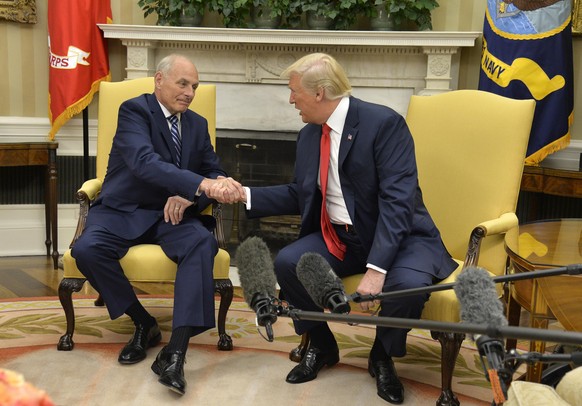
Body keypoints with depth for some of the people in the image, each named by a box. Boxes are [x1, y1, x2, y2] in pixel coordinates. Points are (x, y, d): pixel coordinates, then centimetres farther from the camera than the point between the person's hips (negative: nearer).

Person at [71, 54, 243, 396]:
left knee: (203, 242, -30)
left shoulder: (198, 124, 12)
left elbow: (215, 173, 10)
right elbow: (145, 162, -27)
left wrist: (189, 196, -14)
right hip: (123, 210, -2)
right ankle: (144, 323, -8)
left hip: (170, 214, 3)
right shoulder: (134, 110, -7)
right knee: (87, 250, -31)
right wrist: (202, 185, -40)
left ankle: (175, 351, -33)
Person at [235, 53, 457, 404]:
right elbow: (299, 195, 14)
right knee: (287, 262, -17)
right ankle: (321, 345, 11)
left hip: (398, 236, -5)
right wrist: (247, 195, 2)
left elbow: (397, 200, -25)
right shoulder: (309, 134, 6)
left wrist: (376, 268, -32)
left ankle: (382, 357, 2)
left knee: (408, 284, -33)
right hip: (339, 238, 6)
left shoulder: (384, 123, -17)